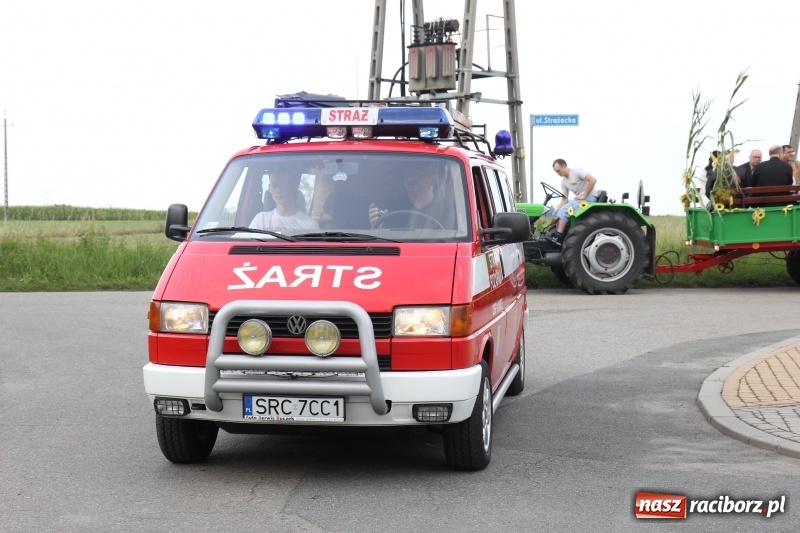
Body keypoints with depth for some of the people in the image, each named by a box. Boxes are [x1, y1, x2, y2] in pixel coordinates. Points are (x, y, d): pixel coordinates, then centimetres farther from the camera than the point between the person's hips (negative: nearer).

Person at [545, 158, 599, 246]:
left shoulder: (576, 171, -15)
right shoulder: (563, 182, 7)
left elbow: (593, 180, -25)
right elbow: (564, 199, 3)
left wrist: (584, 195, -21)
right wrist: (557, 216, -9)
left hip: (590, 197, -9)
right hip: (579, 198, 9)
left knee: (565, 209, -23)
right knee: (558, 211, 4)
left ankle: (558, 238, -26)